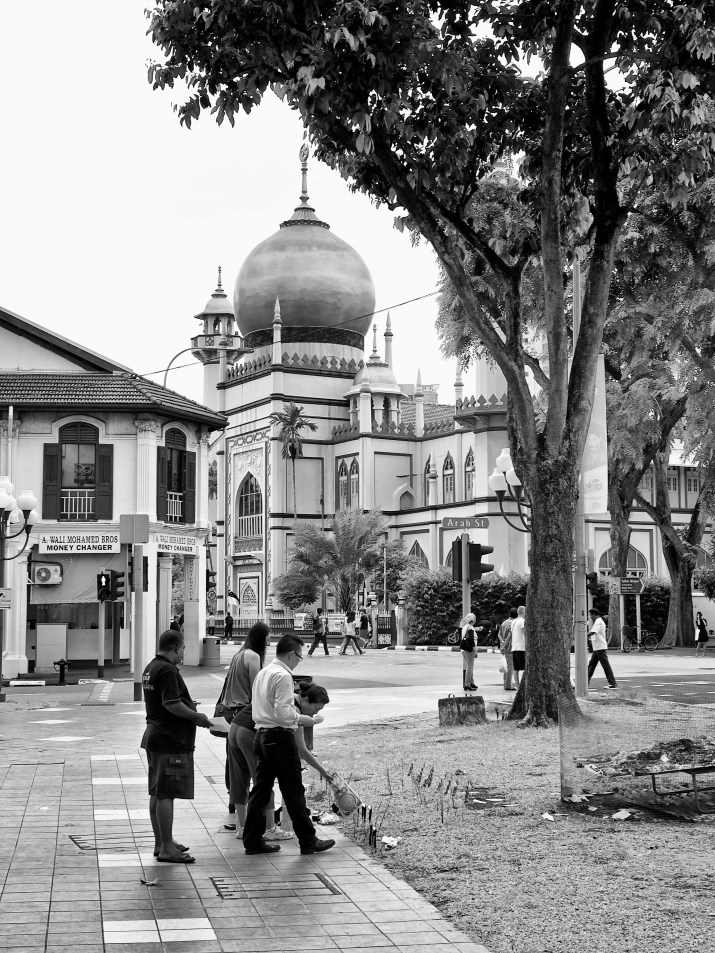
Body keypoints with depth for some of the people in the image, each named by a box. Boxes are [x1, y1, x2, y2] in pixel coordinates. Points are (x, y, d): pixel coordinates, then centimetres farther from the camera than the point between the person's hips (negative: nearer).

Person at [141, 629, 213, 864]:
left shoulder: (150, 668, 15)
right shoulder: (167, 670, -17)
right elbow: (172, 704, -24)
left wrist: (189, 708, 20)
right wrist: (197, 717, -13)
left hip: (154, 737, 11)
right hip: (170, 741, -11)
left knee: (157, 793, 15)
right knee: (166, 794, -7)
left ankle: (161, 842, 24)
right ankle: (166, 849, -3)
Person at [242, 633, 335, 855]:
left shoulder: (262, 673, 14)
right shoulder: (283, 676, -15)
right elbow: (283, 714, -22)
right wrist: (306, 719, -12)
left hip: (261, 735, 9)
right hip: (280, 737, -9)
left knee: (260, 789, 11)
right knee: (293, 791, -1)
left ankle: (253, 840, 14)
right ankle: (308, 841, 8)